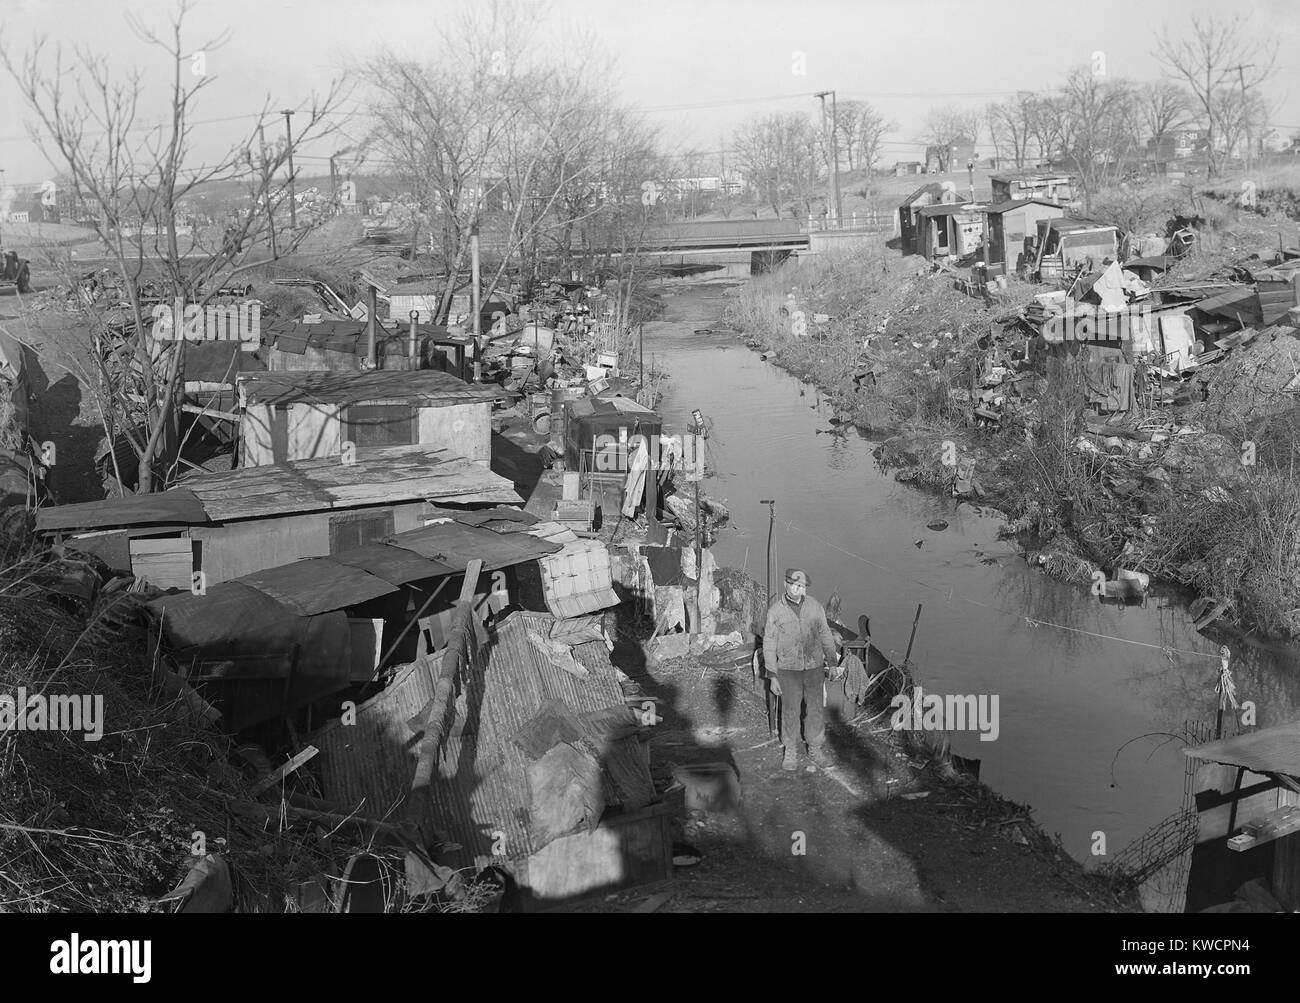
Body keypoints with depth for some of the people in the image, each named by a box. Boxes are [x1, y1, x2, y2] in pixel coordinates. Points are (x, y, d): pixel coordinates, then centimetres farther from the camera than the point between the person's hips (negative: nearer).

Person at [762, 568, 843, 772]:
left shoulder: (815, 606, 0)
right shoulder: (775, 611, -6)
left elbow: (825, 636, 10)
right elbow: (769, 645, -2)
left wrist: (833, 663, 8)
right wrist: (773, 676, -4)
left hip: (813, 667, 2)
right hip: (788, 669, -2)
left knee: (816, 709, 8)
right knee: (790, 711, 5)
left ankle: (816, 748, 24)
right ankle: (790, 751, 20)